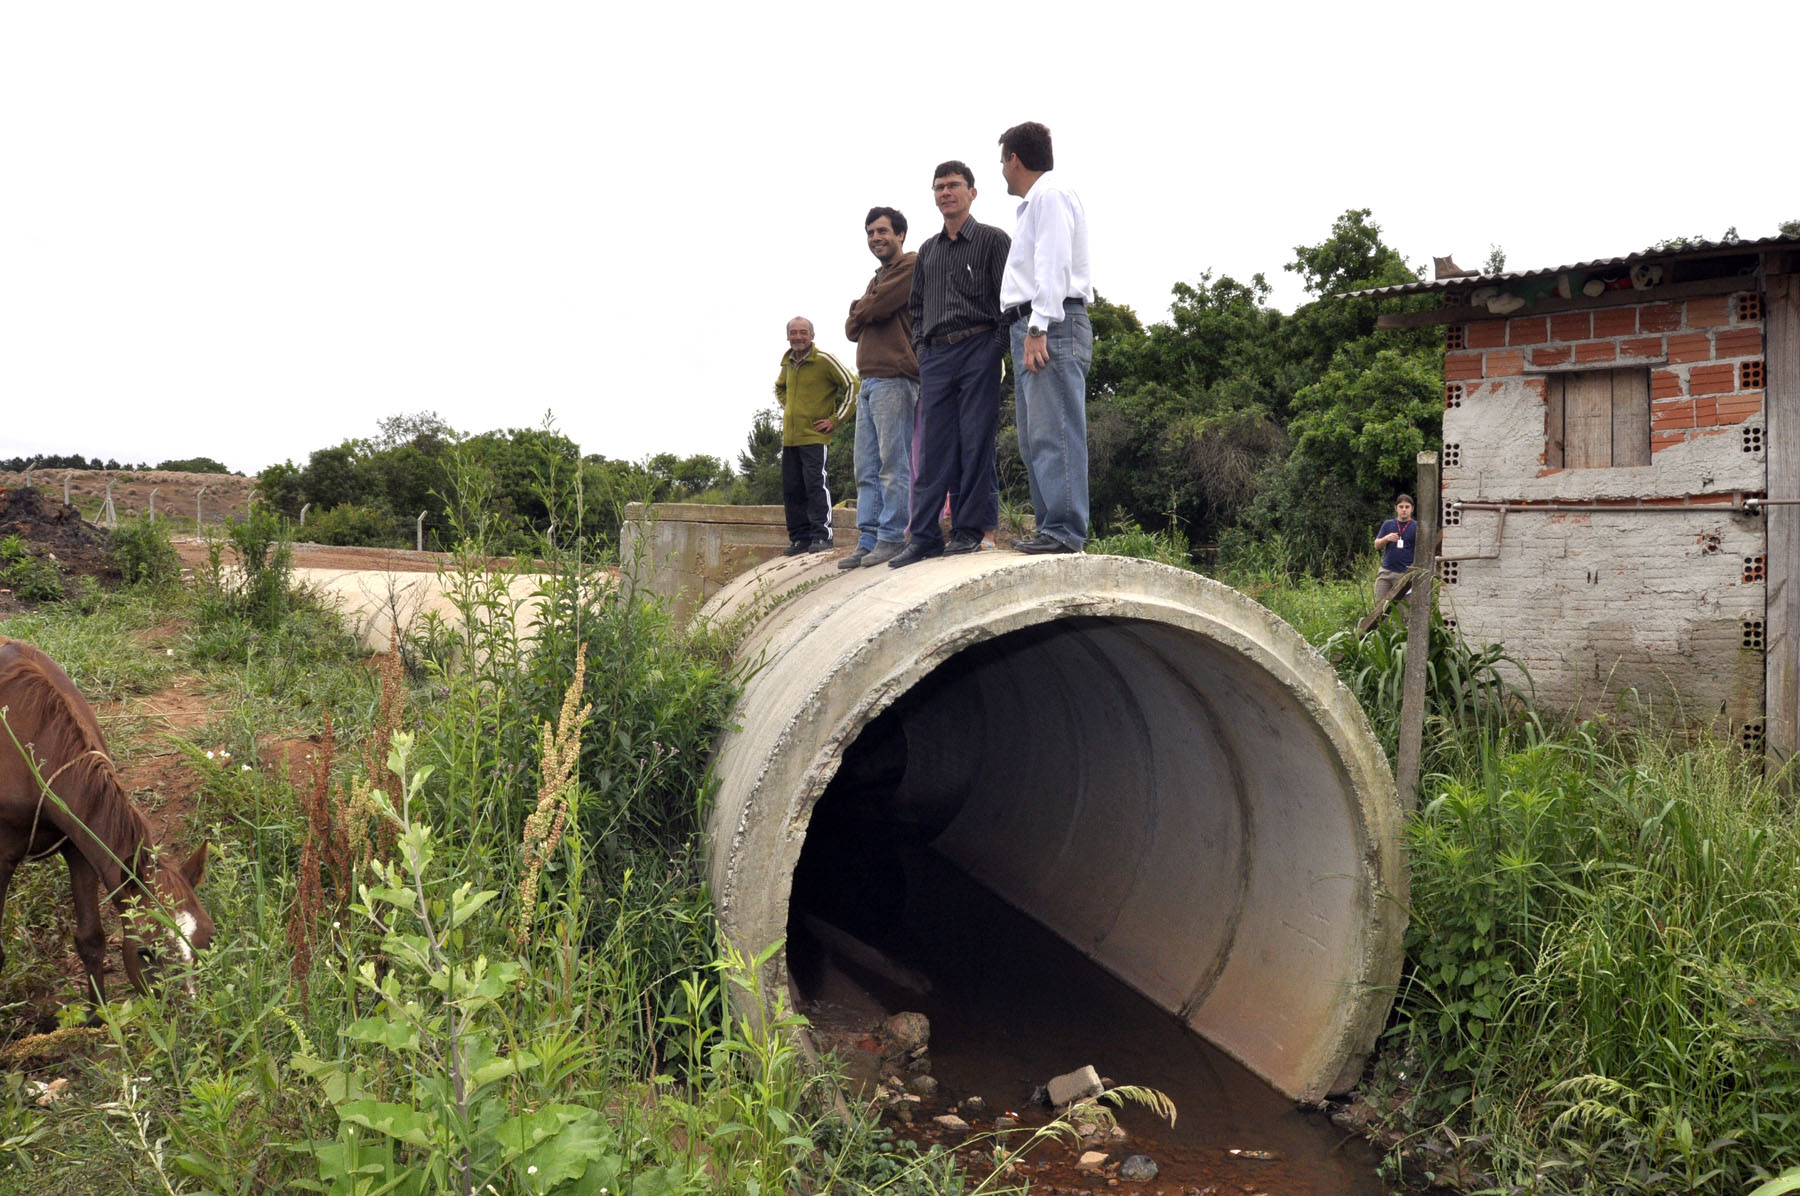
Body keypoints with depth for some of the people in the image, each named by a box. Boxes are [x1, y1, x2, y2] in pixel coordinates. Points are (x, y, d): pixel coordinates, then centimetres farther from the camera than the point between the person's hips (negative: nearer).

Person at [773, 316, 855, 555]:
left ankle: (822, 535, -8)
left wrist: (835, 420, -8)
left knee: (815, 485, -12)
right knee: (791, 490, 6)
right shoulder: (787, 362, 13)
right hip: (789, 437, 7)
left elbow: (851, 386, -7)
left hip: (814, 436, -7)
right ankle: (800, 538, 12)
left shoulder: (824, 360, -7)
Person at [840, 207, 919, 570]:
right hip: (868, 380, 9)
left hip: (894, 379, -9)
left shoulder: (911, 265, 0)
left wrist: (859, 310, 9)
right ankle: (868, 540, 6)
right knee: (866, 469, 5)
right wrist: (865, 312, 0)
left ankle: (891, 538, -9)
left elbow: (876, 306, -12)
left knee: (893, 464, -10)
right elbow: (852, 328, 19)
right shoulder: (877, 277, 28)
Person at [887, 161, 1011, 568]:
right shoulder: (927, 251, 20)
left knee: (975, 442, -5)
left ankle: (970, 529, 0)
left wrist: (995, 347, -9)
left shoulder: (993, 239, 6)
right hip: (935, 355, 5)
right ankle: (923, 535, 1)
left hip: (978, 349, -4)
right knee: (932, 446, 1)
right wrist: (920, 345, 11)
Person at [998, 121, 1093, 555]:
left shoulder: (1049, 195, -3)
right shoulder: (1033, 202, 28)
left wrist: (1038, 328, -22)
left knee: (1055, 433, -14)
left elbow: (1053, 265, -15)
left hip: (1053, 326, -11)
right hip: (1033, 328, 11)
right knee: (1034, 438, 8)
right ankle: (1051, 526, 10)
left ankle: (1064, 530, -17)